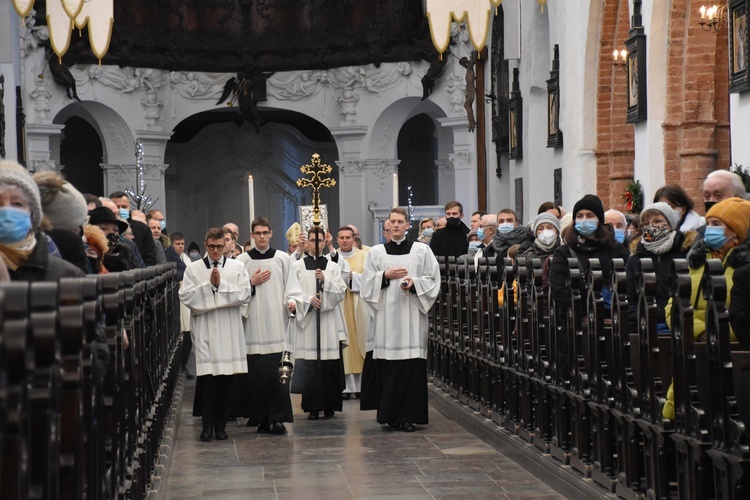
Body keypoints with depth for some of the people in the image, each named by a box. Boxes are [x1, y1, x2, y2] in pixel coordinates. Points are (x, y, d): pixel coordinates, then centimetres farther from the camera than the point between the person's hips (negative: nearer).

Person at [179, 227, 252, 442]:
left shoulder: (237, 267, 7)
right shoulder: (193, 269, 6)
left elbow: (244, 295, -4)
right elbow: (186, 296, -4)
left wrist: (221, 284, -10)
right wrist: (209, 285, -10)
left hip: (229, 331, 1)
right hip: (204, 330, -1)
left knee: (226, 379, 3)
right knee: (206, 376, -4)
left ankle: (220, 425, 12)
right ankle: (207, 425, 3)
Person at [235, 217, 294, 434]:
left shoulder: (282, 258, 8)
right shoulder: (242, 260, 7)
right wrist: (252, 283, -6)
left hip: (276, 321, 0)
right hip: (253, 323, 0)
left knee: (276, 372, -7)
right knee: (256, 373, -2)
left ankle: (277, 418, -4)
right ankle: (260, 417, 7)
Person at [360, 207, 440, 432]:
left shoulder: (422, 250, 7)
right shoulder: (376, 252, 11)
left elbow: (433, 280, 5)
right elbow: (367, 283, 7)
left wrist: (414, 283, -11)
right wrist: (386, 275, -8)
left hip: (411, 315, -1)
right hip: (385, 316, 1)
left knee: (411, 366, -6)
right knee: (386, 366, -2)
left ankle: (409, 416, -3)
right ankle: (390, 414, 7)